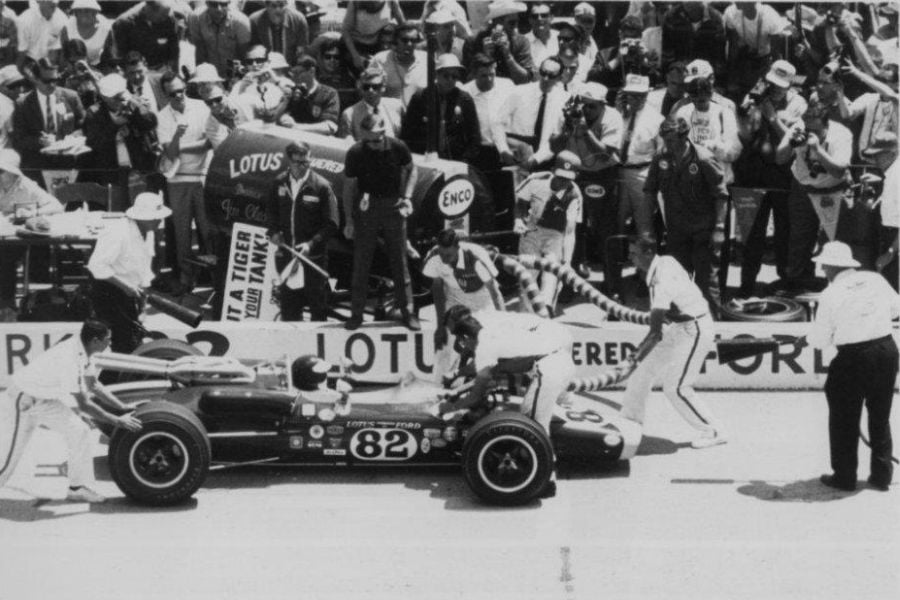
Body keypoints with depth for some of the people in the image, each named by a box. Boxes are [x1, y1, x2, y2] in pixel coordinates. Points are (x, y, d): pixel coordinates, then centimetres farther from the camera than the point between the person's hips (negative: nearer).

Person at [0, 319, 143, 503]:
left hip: (45, 400, 9)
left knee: (79, 431, -1)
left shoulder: (81, 350, -7)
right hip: (23, 400, -9)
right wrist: (117, 421, -28)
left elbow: (93, 385, 8)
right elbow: (83, 405, -33)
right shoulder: (70, 359, -35)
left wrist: (124, 408, 4)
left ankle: (78, 488, 3)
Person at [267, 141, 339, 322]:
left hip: (314, 256, -4)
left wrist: (312, 243, -18)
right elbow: (272, 212, 18)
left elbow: (332, 224, -8)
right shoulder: (280, 182, 3)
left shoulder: (321, 186, -9)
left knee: (317, 306, 4)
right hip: (286, 254, 4)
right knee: (289, 308, 13)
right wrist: (274, 231, 0)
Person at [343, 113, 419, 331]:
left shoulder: (397, 148, -10)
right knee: (361, 263, 3)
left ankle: (407, 312, 13)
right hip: (366, 208, 0)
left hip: (393, 207, 0)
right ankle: (356, 314, 12)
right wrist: (349, 221, -3)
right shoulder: (355, 153, -11)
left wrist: (407, 197, -4)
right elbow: (349, 187, -2)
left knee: (400, 262, 4)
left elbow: (411, 170, 10)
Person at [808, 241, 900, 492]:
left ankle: (844, 476, 19)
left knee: (844, 420, 12)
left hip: (853, 358, -4)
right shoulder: (875, 279, 0)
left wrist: (809, 337, 16)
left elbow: (821, 340, -6)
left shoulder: (830, 295, -10)